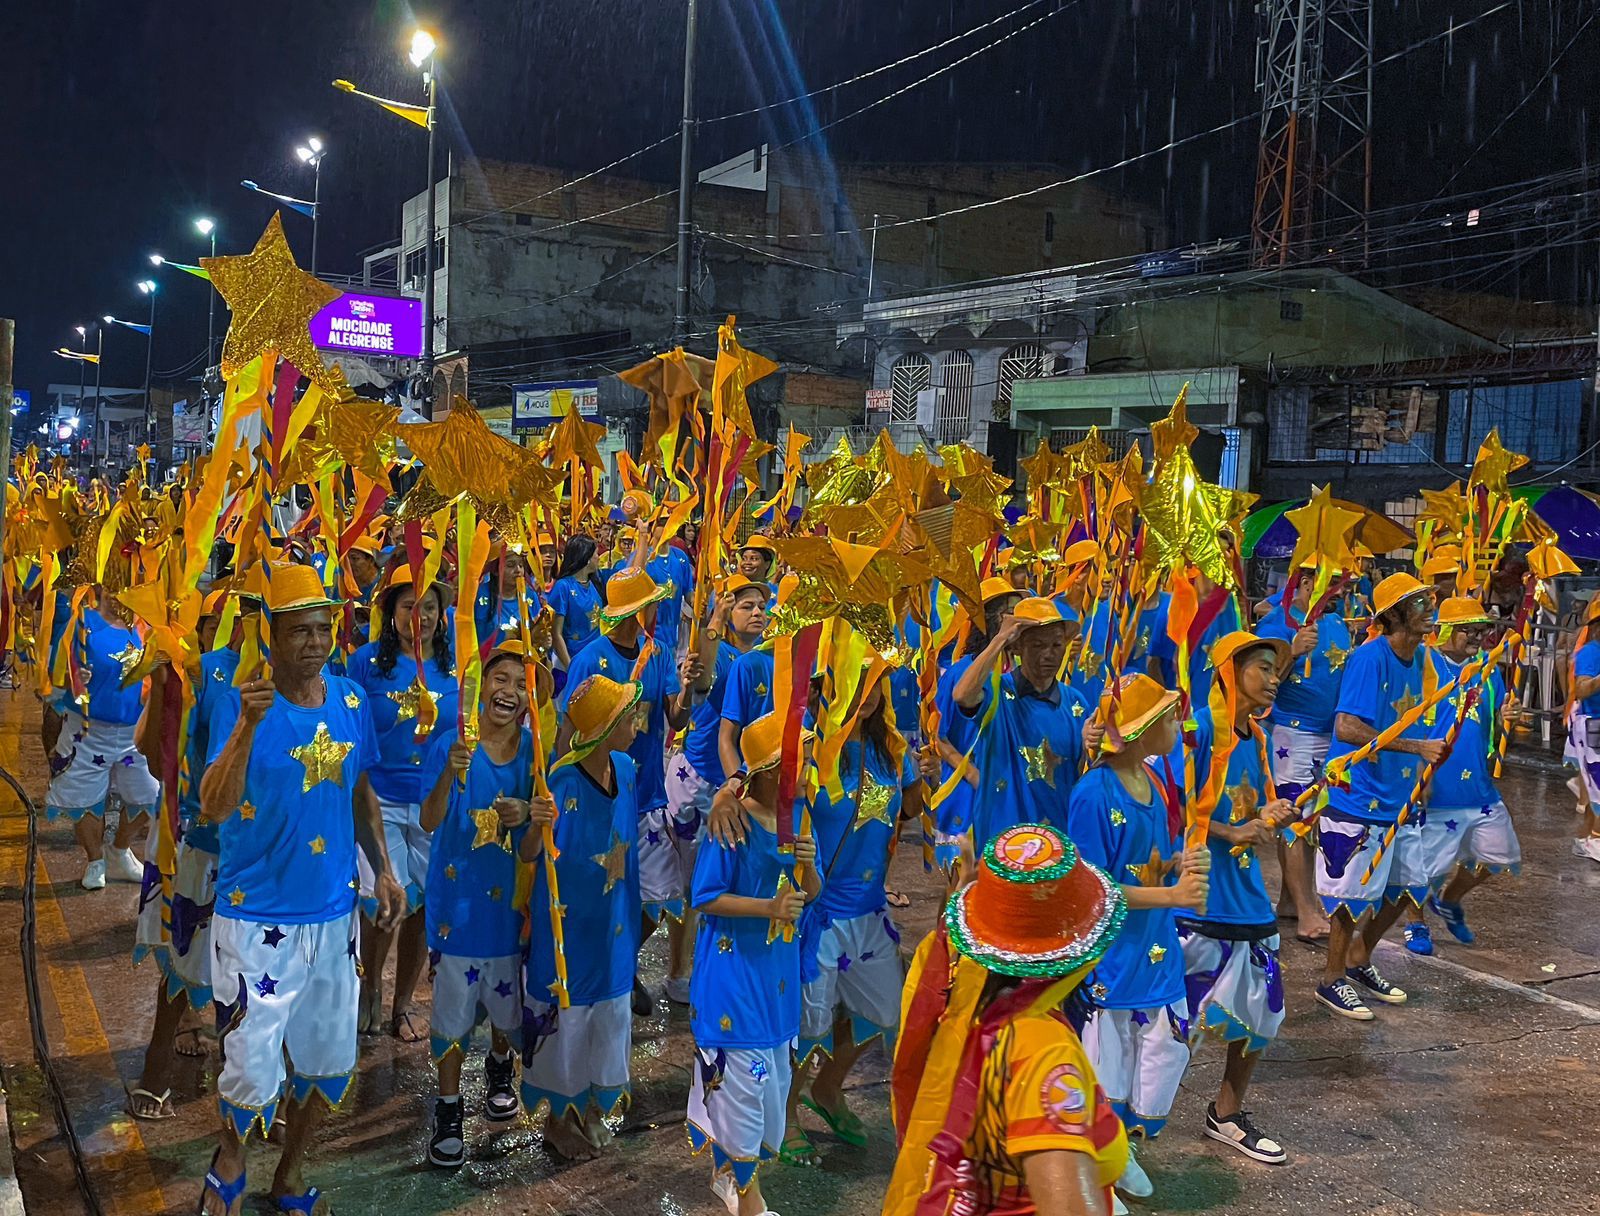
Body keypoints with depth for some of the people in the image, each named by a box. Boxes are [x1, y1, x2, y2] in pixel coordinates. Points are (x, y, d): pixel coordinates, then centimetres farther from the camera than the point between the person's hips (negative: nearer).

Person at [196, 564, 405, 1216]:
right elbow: (213, 808, -24)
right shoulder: (243, 704, -14)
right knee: (253, 1074, -2)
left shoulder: (351, 701, 2)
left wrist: (382, 868, 8)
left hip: (333, 912, 5)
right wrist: (249, 723, -36)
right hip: (257, 916, -5)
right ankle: (229, 1161, 31)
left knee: (330, 1062, 14)